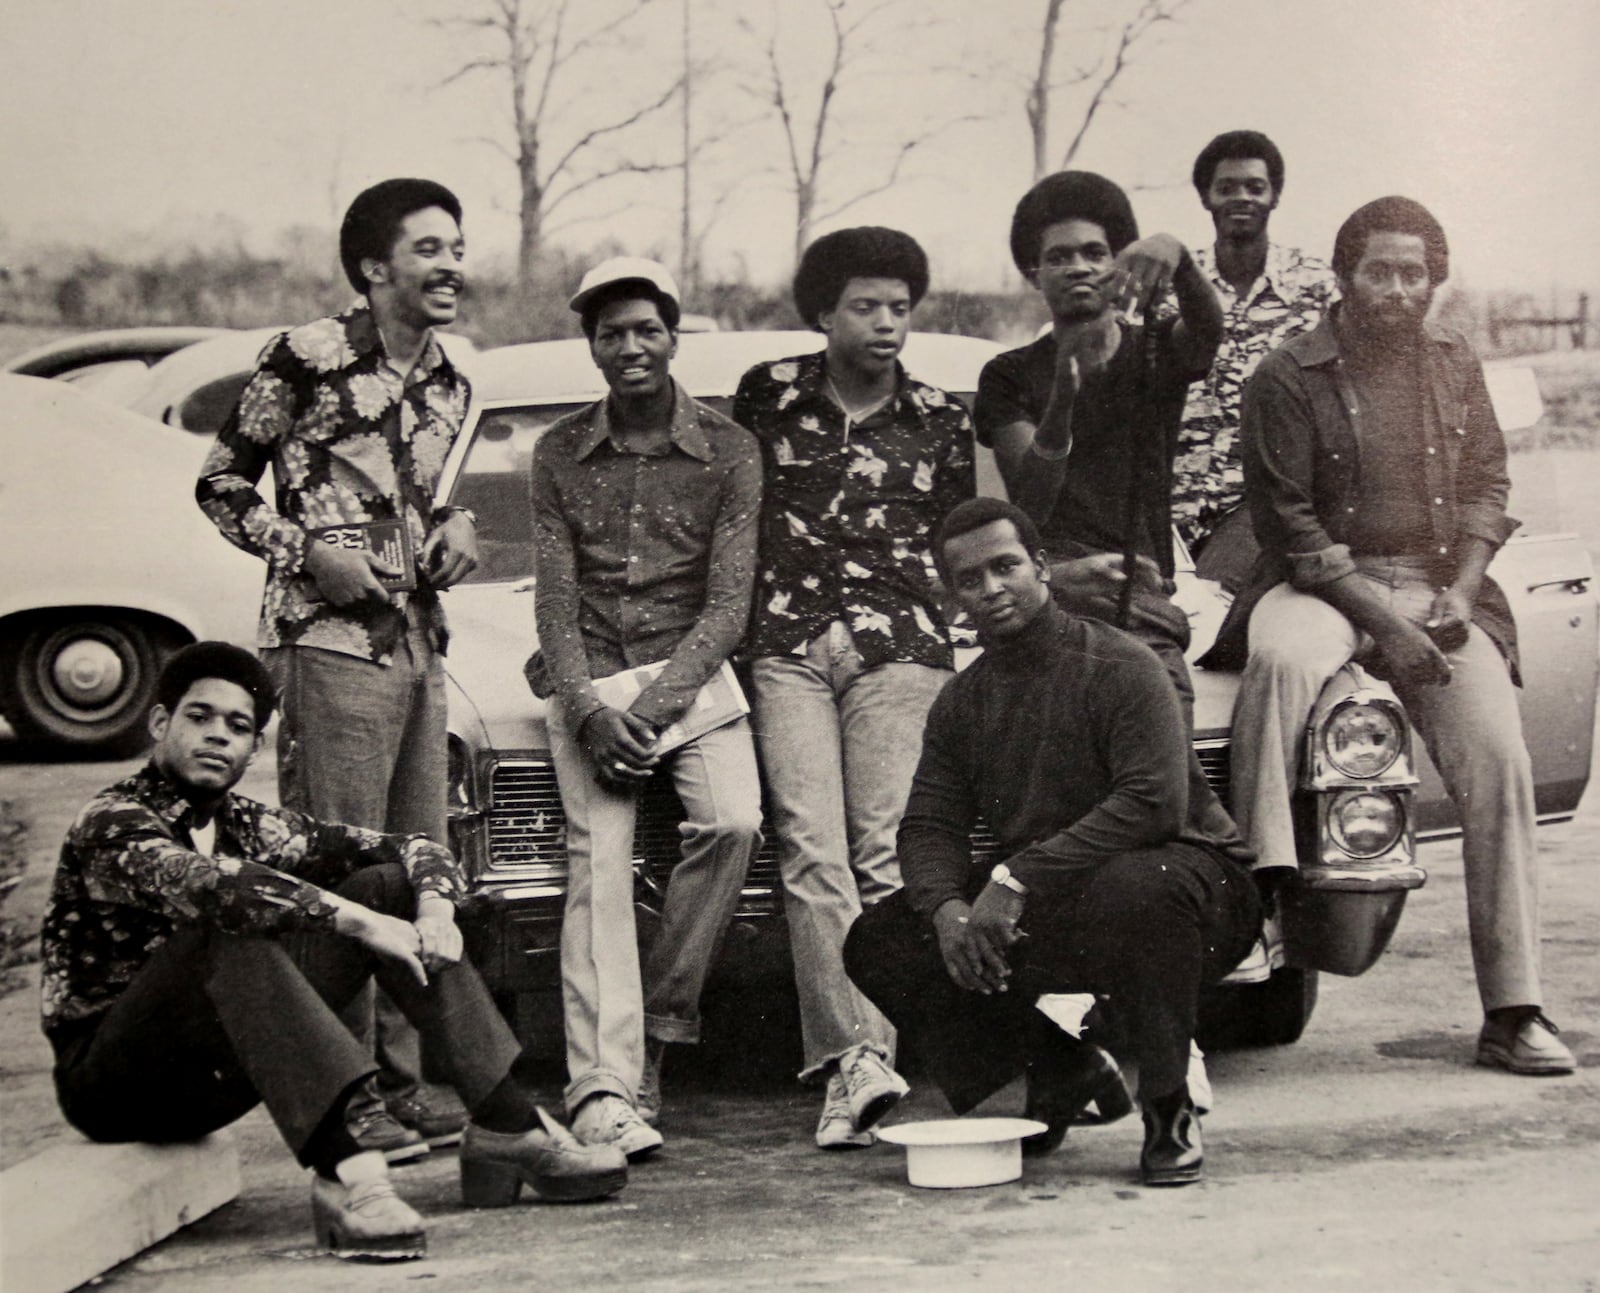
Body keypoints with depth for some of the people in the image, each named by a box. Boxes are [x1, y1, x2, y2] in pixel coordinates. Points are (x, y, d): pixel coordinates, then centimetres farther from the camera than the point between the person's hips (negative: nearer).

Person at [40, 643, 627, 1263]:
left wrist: (435, 909, -14)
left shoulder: (252, 827, 10)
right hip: (115, 1084, -7)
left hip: (216, 1079, 7)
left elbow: (417, 849, 10)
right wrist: (357, 920, -38)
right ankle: (343, 1173, -47)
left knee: (388, 885, -1)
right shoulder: (112, 824, -12)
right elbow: (203, 885, -35)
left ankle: (510, 1126, -13)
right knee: (233, 928, -34)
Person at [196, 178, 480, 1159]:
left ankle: (404, 1081, 16)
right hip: (330, 641, -7)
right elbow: (222, 488, -1)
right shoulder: (307, 361, -7)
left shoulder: (449, 385, 14)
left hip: (420, 642, 7)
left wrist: (456, 527, 6)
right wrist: (310, 553, -14)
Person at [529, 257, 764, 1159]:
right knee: (599, 855, -19)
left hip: (694, 672, 0)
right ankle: (604, 1087, -28)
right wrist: (589, 710, -14)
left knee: (734, 822, -26)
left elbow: (730, 602, -3)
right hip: (588, 681, 0)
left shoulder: (727, 451, 4)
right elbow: (556, 603, 3)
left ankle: (659, 1027, -10)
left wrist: (655, 706, -16)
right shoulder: (561, 455, 9)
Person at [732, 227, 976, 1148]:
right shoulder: (769, 395, 13)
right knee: (812, 848, -13)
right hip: (787, 644, 0)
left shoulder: (942, 422, 15)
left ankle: (859, 1055, -15)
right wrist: (747, 610, 13)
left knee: (886, 849, -11)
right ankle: (854, 1054, -19)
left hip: (900, 645, 0)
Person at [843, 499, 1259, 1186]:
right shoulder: (961, 701, 7)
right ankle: (1061, 1068, 6)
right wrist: (948, 907, -19)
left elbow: (1154, 803, -26)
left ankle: (1169, 1109, -22)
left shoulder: (1119, 666, -14)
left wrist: (1017, 880, -30)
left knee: (1136, 889, -43)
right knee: (879, 943, -6)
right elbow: (928, 826, 5)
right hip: (1041, 917, 7)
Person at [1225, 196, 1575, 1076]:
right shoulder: (1289, 378, -2)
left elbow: (1489, 485, 13)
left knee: (1498, 759, -16)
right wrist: (1384, 620, -14)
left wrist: (1459, 595, -5)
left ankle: (1513, 1011, -13)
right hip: (1324, 582, -3)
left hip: (1442, 585, 3)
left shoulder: (1456, 366, 13)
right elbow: (1288, 520, -7)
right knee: (1279, 659, -39)